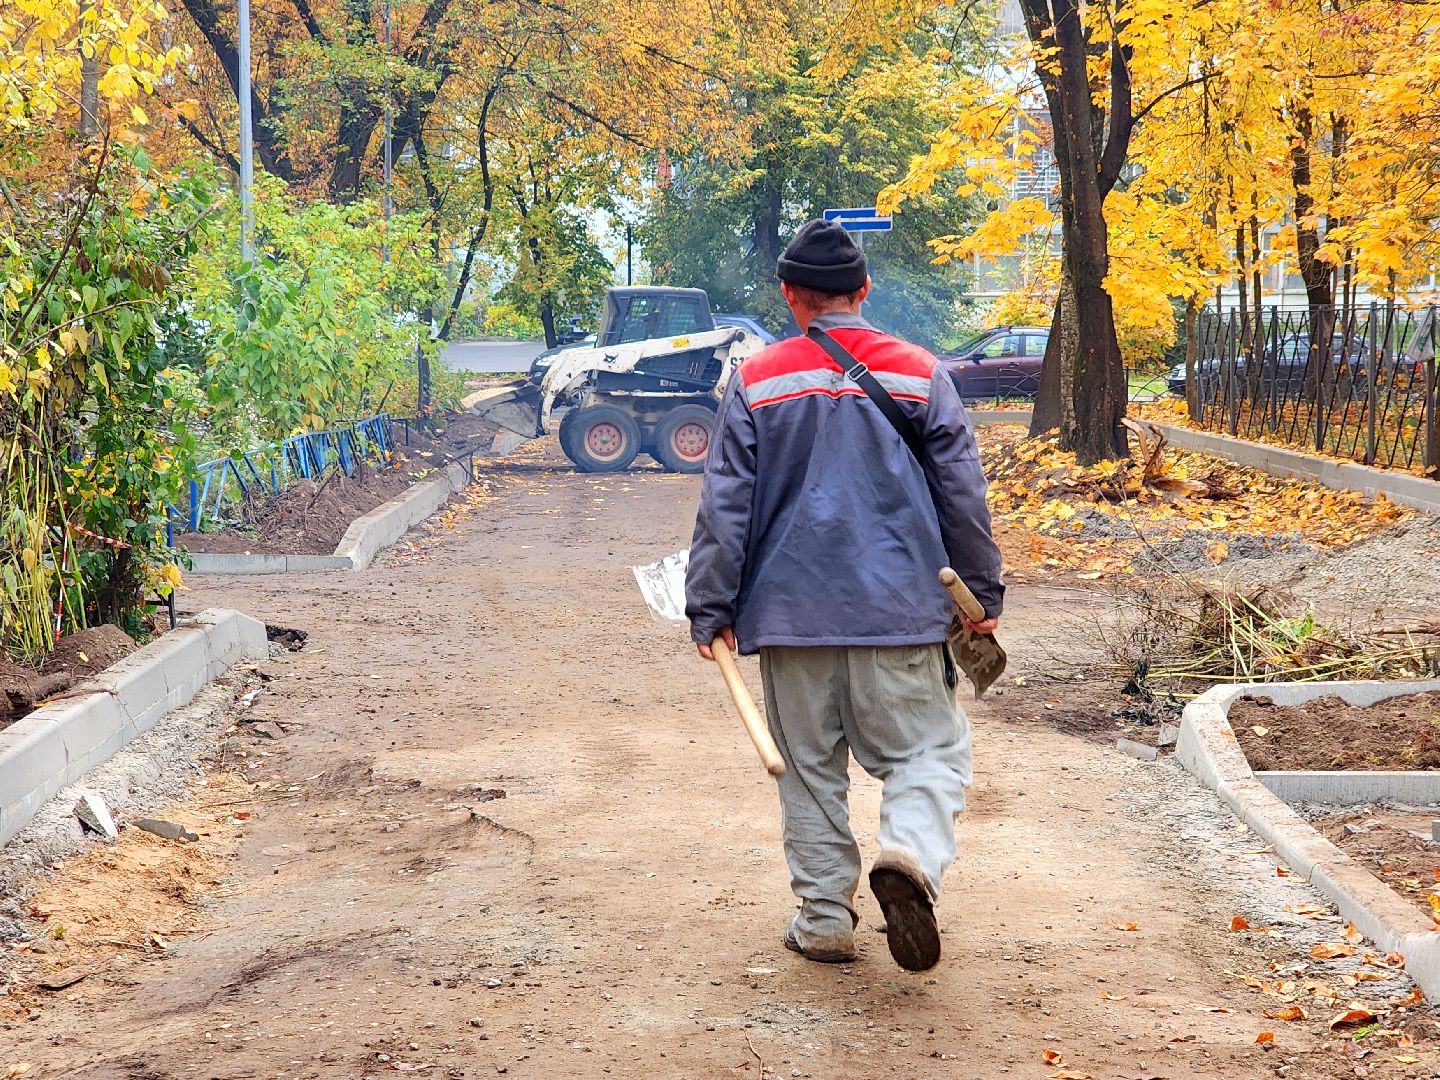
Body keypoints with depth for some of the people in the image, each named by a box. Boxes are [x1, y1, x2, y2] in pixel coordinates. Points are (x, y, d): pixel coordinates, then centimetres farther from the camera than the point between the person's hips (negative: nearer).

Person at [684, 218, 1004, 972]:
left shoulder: (756, 383, 1)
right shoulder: (919, 374, 2)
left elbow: (725, 505, 0)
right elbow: (963, 495, 5)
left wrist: (710, 608, 5)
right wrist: (983, 594, 14)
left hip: (791, 610, 1)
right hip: (899, 607, -1)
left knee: (810, 767, 13)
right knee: (928, 749, 6)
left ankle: (824, 917, 14)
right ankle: (910, 852, -22)